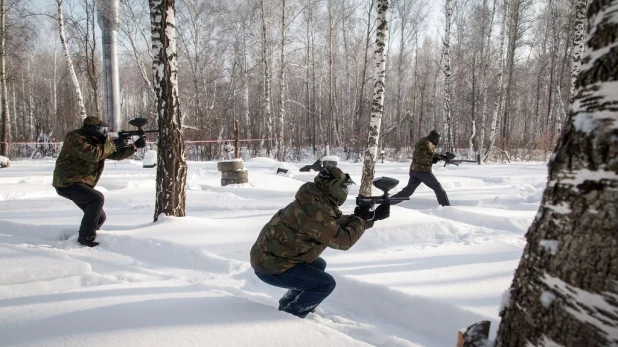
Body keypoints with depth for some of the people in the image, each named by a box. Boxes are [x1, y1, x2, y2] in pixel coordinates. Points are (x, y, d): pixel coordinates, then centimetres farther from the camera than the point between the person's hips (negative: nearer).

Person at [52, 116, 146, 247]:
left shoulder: (100, 140, 6)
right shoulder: (75, 138, -18)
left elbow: (116, 154, 6)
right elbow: (93, 154, -31)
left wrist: (135, 146, -5)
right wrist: (113, 144, -24)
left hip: (81, 184, 9)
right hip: (67, 183, -9)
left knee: (100, 217, 6)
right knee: (97, 198, -28)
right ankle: (86, 238, -17)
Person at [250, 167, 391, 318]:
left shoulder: (317, 201, 5)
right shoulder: (314, 209, -26)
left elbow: (340, 223, 11)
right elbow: (343, 240, -23)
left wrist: (373, 216, 6)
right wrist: (361, 219, -8)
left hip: (270, 255, 11)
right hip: (271, 266, -10)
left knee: (319, 265, 27)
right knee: (326, 283, -8)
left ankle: (287, 304, 32)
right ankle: (289, 315, 4)